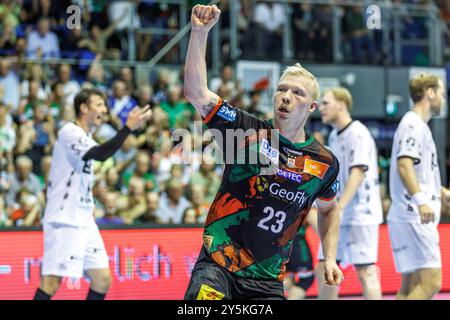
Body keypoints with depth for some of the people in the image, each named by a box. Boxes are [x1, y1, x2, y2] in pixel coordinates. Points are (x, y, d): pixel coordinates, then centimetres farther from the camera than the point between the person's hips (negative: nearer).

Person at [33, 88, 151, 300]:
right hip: (64, 220, -10)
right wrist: (128, 127, -31)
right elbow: (101, 154, -30)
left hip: (84, 221, 10)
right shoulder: (69, 132, -13)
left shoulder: (85, 136, 17)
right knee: (51, 282, -12)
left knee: (102, 280, 5)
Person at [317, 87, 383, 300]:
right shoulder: (334, 136, 15)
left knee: (365, 272, -8)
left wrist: (339, 208, -29)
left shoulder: (357, 134, -12)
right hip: (338, 216, 9)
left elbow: (357, 173, -22)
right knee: (324, 269, 7)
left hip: (360, 214, -9)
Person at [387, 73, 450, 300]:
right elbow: (404, 165, -24)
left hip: (417, 218, 11)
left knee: (410, 287, 9)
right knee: (431, 283, -16)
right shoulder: (413, 124, -10)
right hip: (415, 218, -11)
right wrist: (421, 200, -36)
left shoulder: (418, 125, 22)